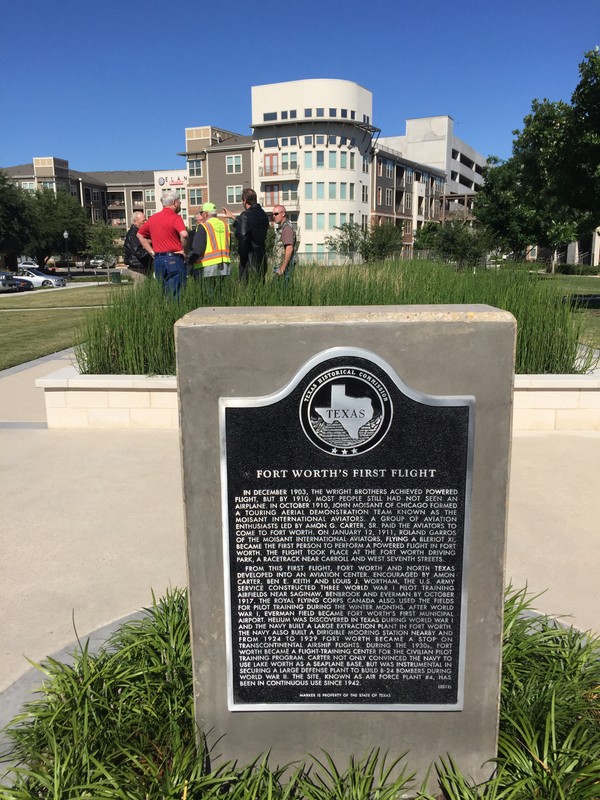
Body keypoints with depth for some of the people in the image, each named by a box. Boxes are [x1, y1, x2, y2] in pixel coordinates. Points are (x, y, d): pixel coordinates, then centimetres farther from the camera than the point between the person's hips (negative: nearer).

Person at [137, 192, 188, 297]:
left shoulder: (153, 218, 13)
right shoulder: (175, 217, -8)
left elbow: (140, 235, 21)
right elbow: (184, 234, -26)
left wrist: (152, 252, 14)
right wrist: (184, 250, -10)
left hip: (158, 260, 7)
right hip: (173, 260, -7)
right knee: (175, 295, -4)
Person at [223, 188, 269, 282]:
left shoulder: (245, 215, -13)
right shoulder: (263, 215, 13)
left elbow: (242, 236, -23)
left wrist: (242, 255, -11)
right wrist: (232, 217, 36)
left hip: (249, 258, -8)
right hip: (261, 258, 8)